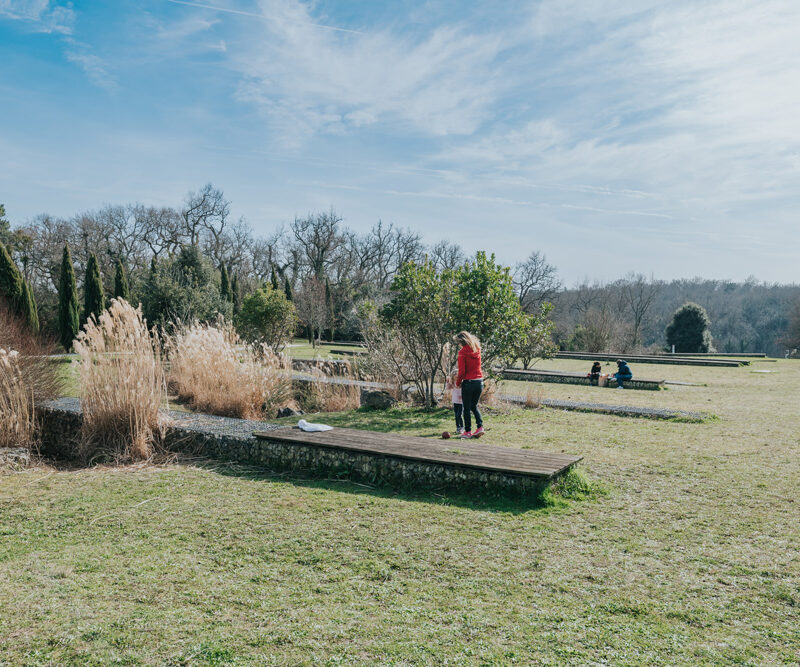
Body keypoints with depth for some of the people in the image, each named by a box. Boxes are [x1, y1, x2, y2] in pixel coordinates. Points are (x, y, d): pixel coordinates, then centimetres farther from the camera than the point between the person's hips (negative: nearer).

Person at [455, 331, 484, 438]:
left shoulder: (462, 352, -14)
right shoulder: (477, 349, 4)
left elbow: (462, 371, -16)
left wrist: (458, 382, 1)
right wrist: (460, 375, 16)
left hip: (468, 382, -6)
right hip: (479, 381, 6)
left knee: (467, 408, 7)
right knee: (474, 405, 21)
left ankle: (468, 431, 12)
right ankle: (480, 426, 8)